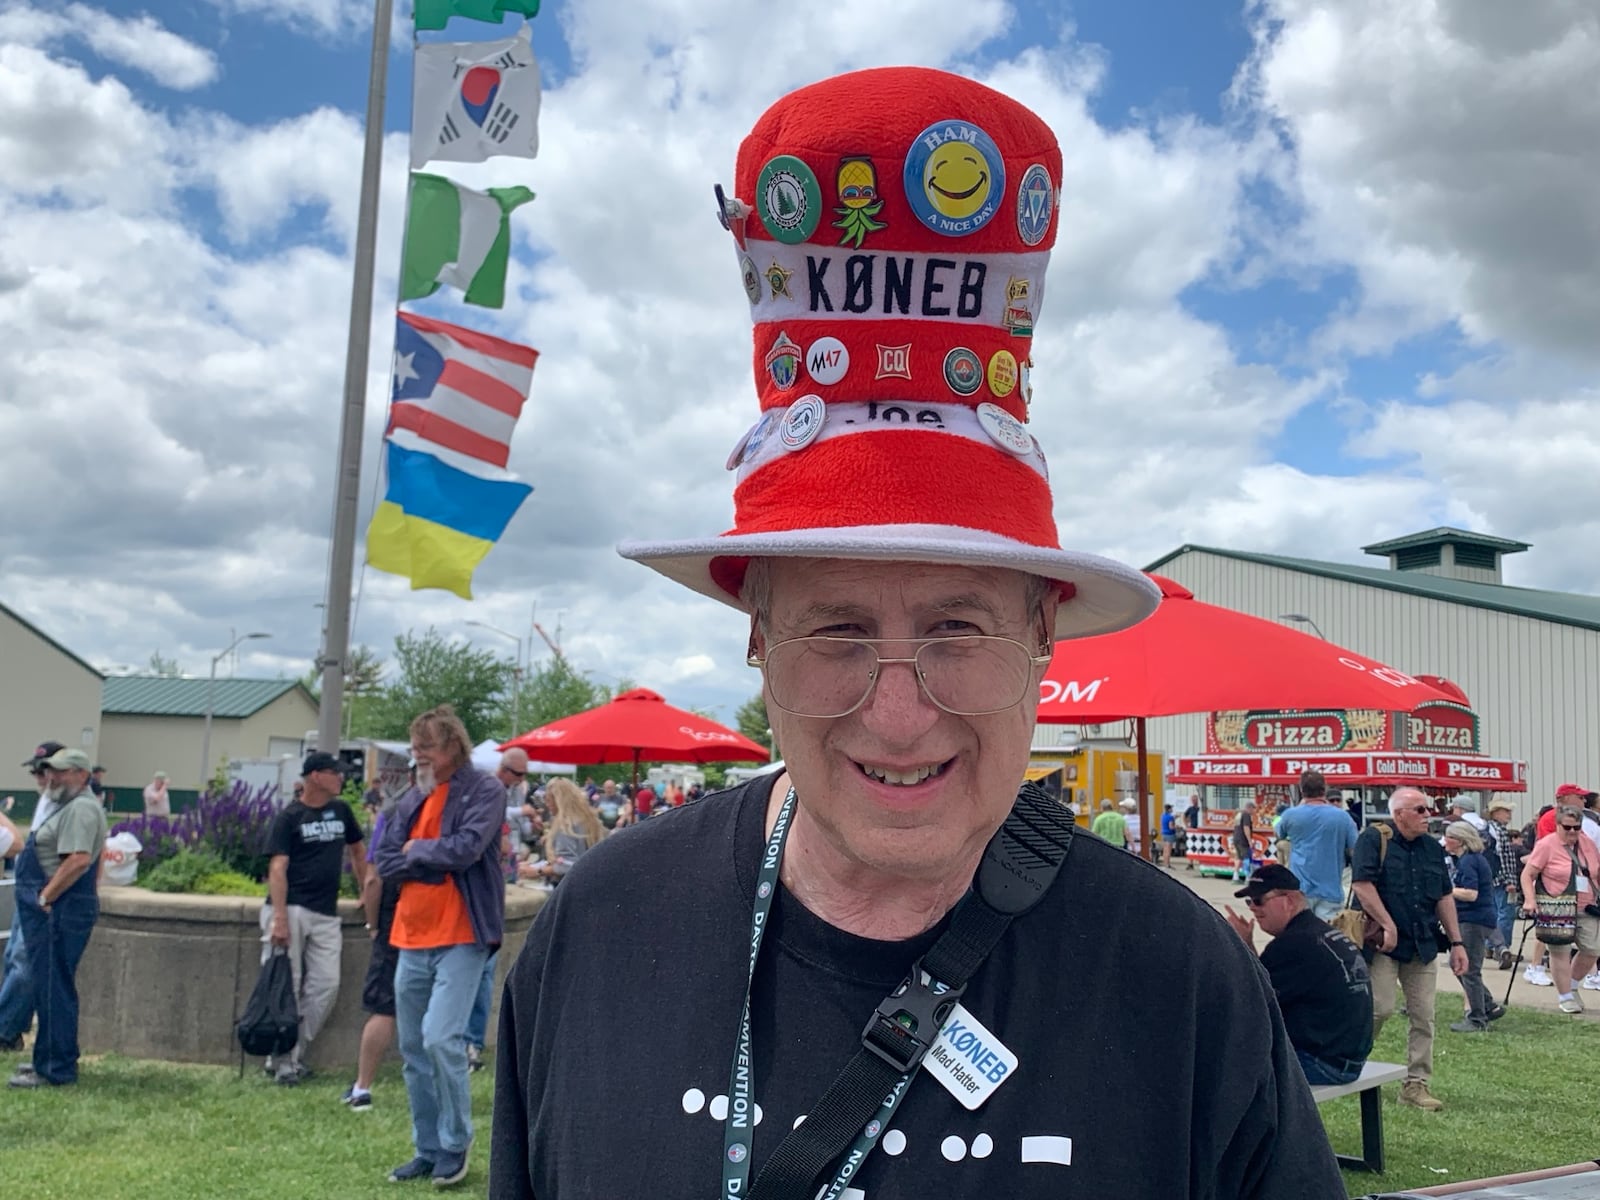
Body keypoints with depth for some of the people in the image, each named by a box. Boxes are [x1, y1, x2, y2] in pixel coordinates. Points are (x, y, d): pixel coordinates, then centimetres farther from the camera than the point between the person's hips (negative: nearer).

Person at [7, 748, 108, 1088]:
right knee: (53, 988, 16)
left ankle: (53, 1070, -4)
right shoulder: (72, 807, 20)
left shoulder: (81, 808, -15)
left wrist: (45, 896, -20)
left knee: (53, 989, -7)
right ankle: (53, 1059, 25)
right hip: (54, 912, 11)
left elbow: (79, 859, -27)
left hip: (58, 911, -11)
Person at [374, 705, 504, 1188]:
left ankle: (455, 1147, 3)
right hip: (412, 936, 7)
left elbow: (465, 848, -20)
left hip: (460, 936, -7)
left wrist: (416, 849, -3)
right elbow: (385, 860, 5)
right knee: (413, 1049, 11)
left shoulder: (483, 790, -6)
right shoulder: (412, 798, 12)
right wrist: (436, 860, -9)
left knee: (442, 1040, -15)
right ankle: (427, 1149, 23)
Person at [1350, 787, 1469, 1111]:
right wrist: (1388, 926, -18)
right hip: (1383, 942, -6)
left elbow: (1444, 897, 16)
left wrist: (1456, 942, 11)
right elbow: (1362, 884, -16)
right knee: (1380, 1008, -10)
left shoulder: (1432, 848, 14)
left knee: (1423, 1017, 5)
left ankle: (1416, 1084, 12)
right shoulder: (1374, 839, -7)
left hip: (1423, 945, 6)